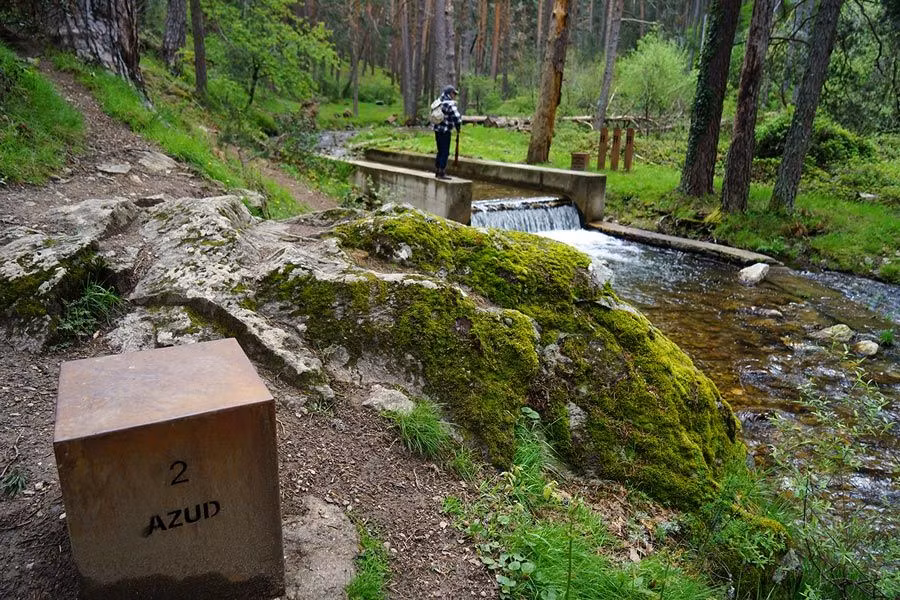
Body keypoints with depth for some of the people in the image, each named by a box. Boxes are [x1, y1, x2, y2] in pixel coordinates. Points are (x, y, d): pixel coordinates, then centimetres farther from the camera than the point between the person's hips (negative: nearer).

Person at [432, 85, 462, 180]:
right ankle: (441, 174, 0)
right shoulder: (450, 104, -17)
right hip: (445, 131, -8)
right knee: (445, 152, -1)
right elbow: (457, 117, -21)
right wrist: (458, 129, -7)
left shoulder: (439, 101, 8)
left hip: (437, 129, 8)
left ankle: (437, 172, 23)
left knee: (440, 151, 17)